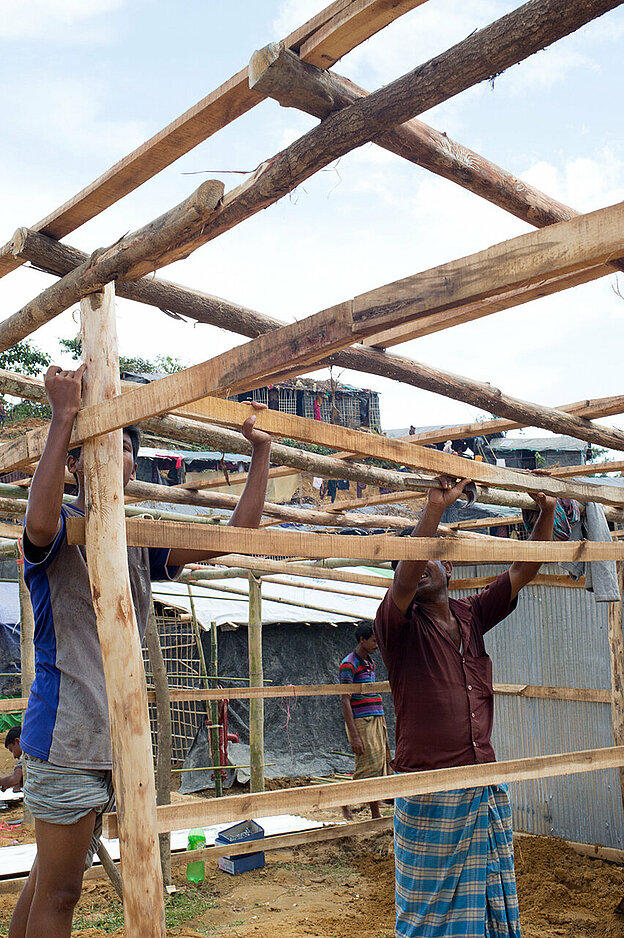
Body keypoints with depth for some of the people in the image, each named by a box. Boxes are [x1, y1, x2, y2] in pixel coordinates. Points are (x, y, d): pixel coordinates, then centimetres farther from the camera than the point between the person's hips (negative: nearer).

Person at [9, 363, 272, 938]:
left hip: (111, 737, 7)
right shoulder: (61, 525, -6)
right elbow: (39, 524, -34)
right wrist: (64, 417, -29)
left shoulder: (141, 542, 14)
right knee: (58, 892, -1)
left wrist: (261, 454, 7)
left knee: (49, 884, 18)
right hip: (67, 735, -7)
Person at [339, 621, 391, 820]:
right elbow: (346, 702, -14)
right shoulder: (349, 664, -10)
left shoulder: (370, 663, 17)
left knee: (382, 766, 7)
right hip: (361, 721, -8)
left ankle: (376, 816, 15)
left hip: (377, 719, 9)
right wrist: (354, 736, -20)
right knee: (369, 767, -10)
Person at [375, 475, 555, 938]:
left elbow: (524, 570, 9)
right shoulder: (400, 626, -7)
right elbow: (405, 576, -26)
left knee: (490, 900, 13)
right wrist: (437, 505, -30)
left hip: (486, 788, 5)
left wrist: (547, 511, -1)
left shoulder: (471, 616, 8)